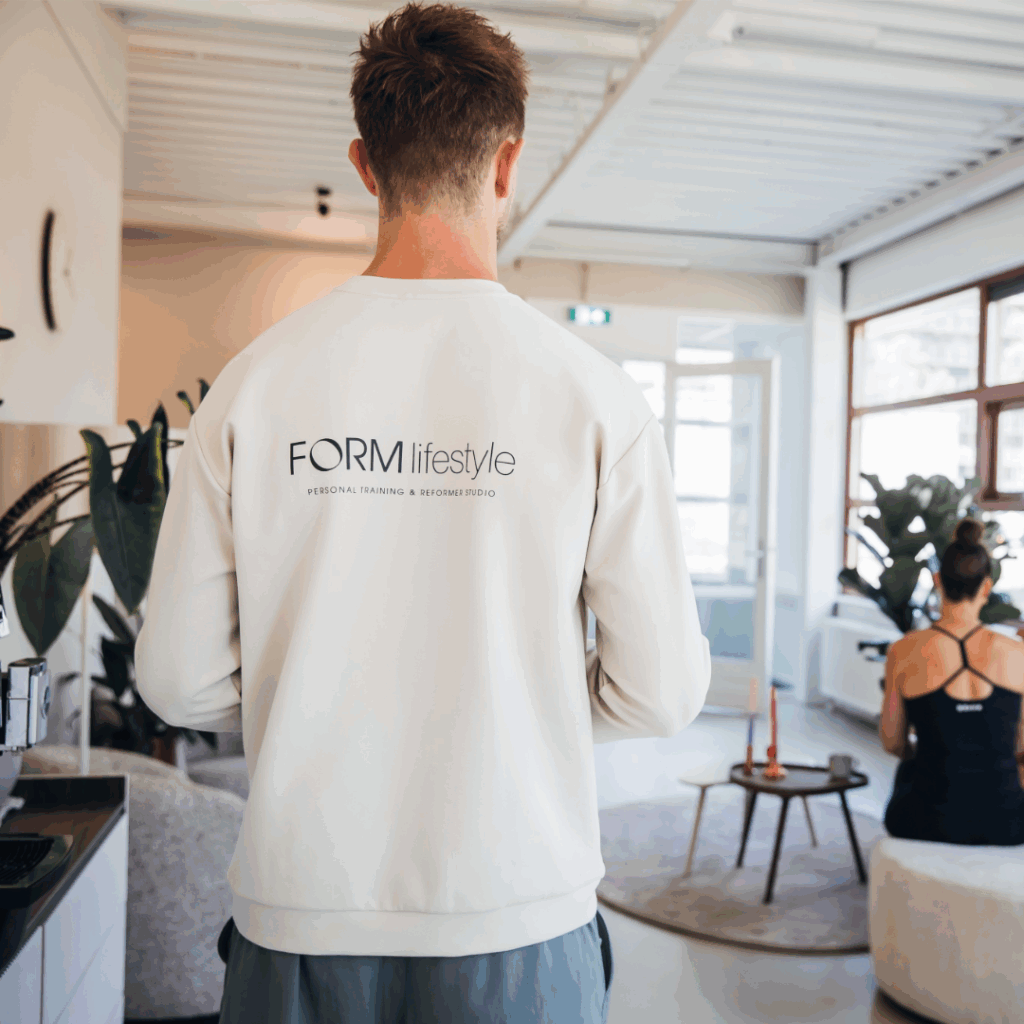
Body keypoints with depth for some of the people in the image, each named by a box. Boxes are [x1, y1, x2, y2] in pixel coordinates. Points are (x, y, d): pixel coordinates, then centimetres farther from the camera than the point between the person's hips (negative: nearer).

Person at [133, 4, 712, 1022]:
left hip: (301, 909, 1)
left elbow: (179, 680, -4)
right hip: (518, 910, -1)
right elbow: (661, 693, -9)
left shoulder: (254, 379, -8)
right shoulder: (593, 393, -12)